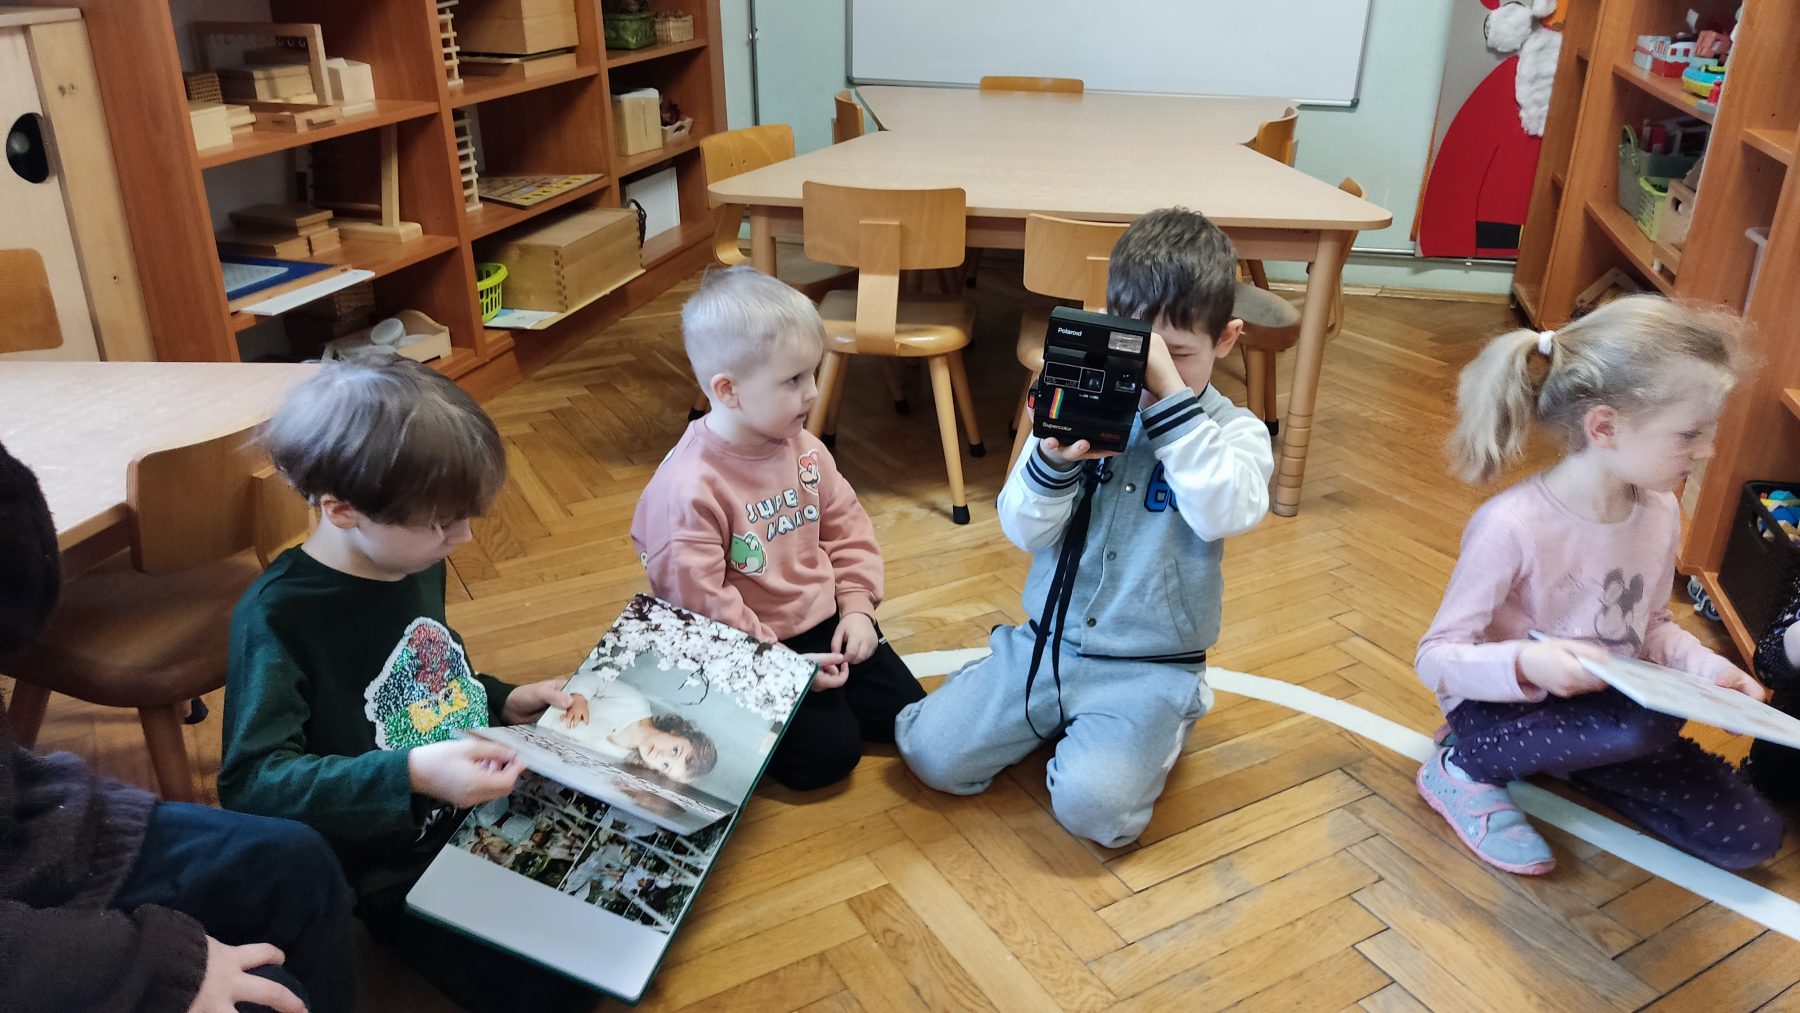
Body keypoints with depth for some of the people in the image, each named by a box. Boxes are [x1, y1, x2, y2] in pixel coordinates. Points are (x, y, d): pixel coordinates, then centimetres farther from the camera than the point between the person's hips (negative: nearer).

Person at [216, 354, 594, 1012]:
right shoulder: (277, 617, -22)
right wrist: (411, 774, -38)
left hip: (491, 801, 7)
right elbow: (252, 782, -27)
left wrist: (504, 703, 2)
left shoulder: (416, 561, 0)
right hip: (399, 867, -7)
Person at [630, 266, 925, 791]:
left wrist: (856, 605, -2)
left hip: (823, 623, 7)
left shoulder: (803, 450, -2)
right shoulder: (688, 487, -25)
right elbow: (697, 600, -23)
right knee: (826, 752, -14)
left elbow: (846, 526, 9)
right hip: (750, 650, -7)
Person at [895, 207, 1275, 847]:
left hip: (1150, 666, -3)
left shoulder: (1234, 432, -4)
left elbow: (1225, 514, -26)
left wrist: (1170, 394, -30)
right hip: (1048, 641, 3)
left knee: (1092, 804, -25)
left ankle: (1149, 731, 7)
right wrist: (1053, 457, -26)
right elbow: (1024, 531, -5)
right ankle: (1058, 719, 17)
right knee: (931, 751, -7)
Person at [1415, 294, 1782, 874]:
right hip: (1500, 710, -7)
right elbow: (1437, 659, -23)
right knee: (1649, 724, -36)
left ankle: (1564, 760, 16)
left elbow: (1651, 626, 14)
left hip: (1610, 711, 8)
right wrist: (1524, 663, -42)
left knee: (1750, 837, 2)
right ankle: (1464, 769, -11)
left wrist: (1706, 668, -5)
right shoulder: (1511, 526, -27)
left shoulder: (1661, 514, -4)